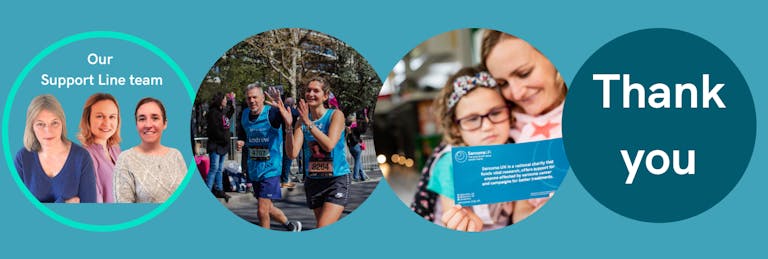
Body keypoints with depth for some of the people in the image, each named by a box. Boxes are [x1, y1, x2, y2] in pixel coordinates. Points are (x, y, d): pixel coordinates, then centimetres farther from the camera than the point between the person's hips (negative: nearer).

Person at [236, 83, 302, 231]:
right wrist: (240, 143, -2)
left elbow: (288, 124, -35)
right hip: (253, 170, 7)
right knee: (268, 209, 17)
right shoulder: (244, 114, 4)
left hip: (270, 169, -6)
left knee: (262, 211, -11)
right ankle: (291, 225, 41)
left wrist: (280, 105, -53)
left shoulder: (272, 113, -15)